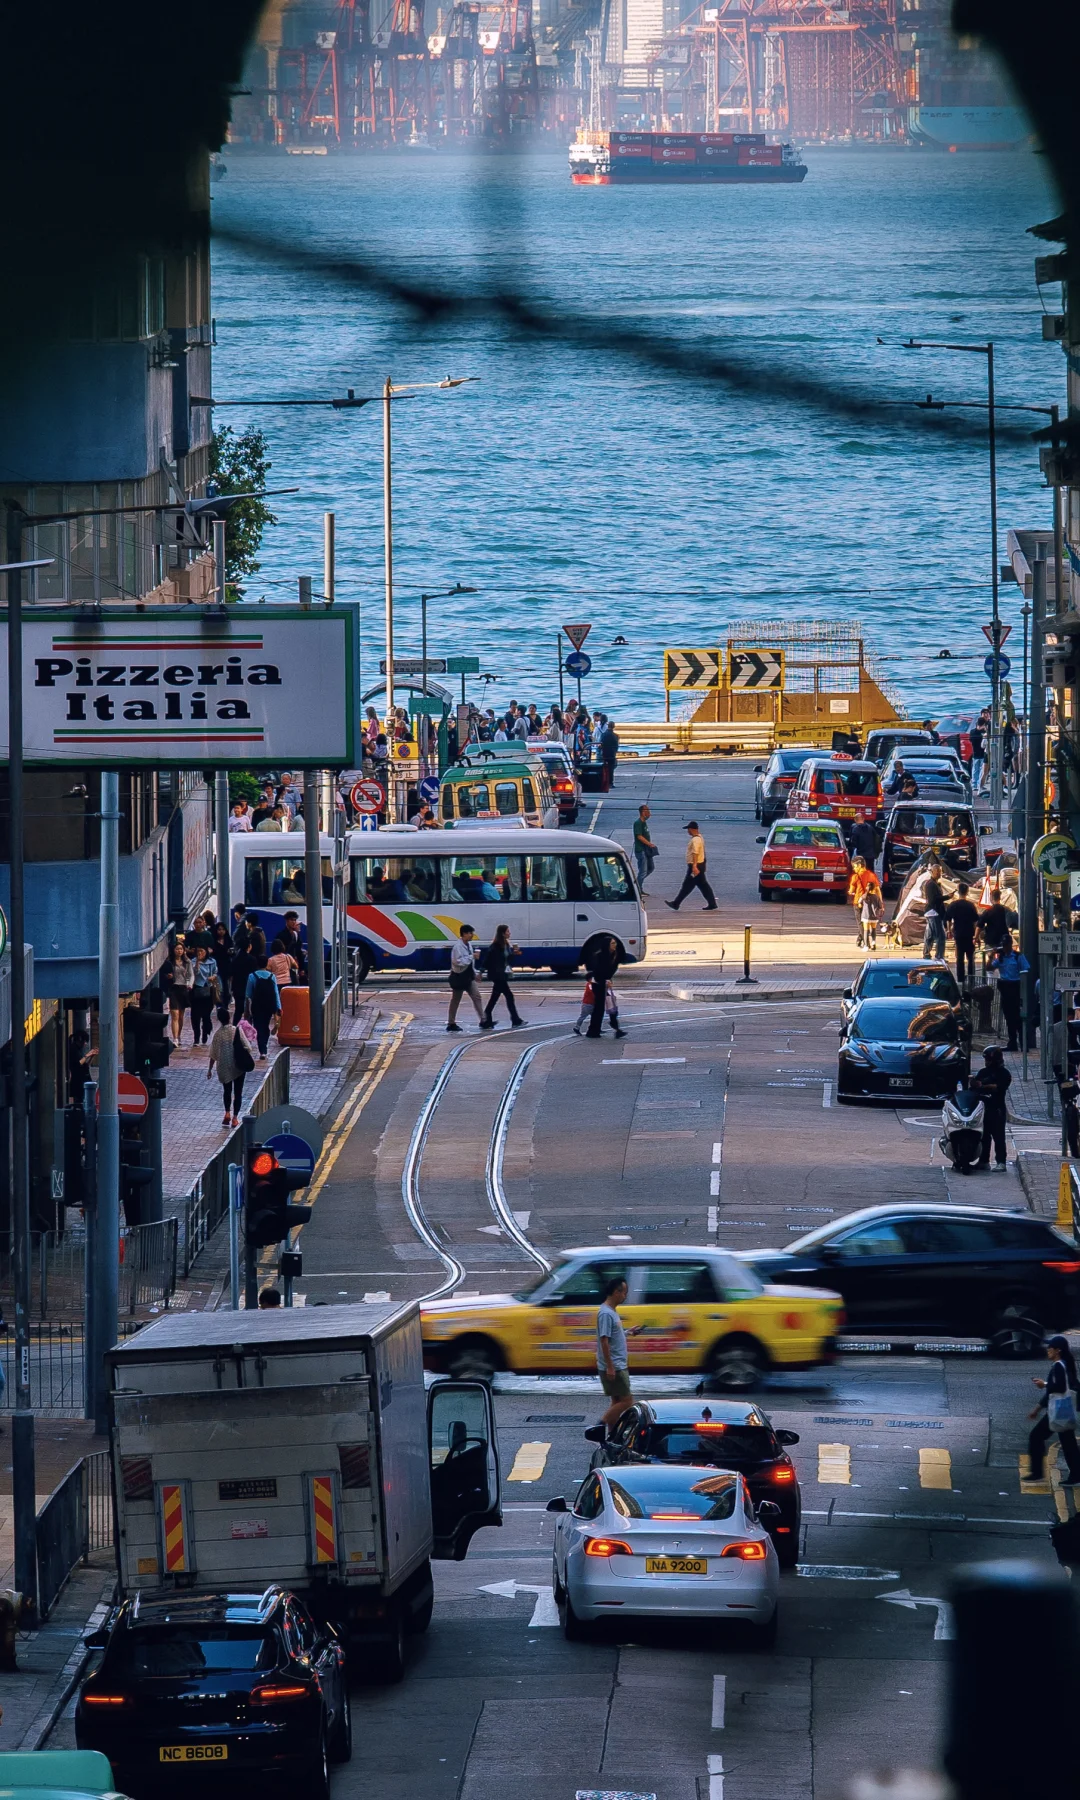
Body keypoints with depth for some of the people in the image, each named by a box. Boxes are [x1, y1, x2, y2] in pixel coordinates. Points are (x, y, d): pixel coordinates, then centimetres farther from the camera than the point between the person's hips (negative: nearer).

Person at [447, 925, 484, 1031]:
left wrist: (474, 972, 16)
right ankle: (451, 1023, 10)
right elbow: (459, 961, -26)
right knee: (455, 1000, 2)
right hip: (459, 976, -8)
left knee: (476, 997, -1)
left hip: (468, 976, 8)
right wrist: (472, 957, -24)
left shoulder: (469, 945, 8)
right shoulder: (458, 946, -18)